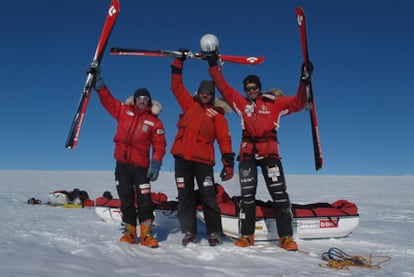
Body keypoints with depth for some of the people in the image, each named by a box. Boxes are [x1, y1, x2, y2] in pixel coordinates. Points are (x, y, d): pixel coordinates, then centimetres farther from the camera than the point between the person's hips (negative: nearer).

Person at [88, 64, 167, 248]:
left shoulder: (154, 122, 0)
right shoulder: (123, 110, 8)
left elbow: (159, 145, -2)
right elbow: (106, 98, 12)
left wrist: (156, 166, -9)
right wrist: (98, 79, 8)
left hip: (140, 166, -3)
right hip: (121, 164, 3)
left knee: (144, 199, -7)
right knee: (126, 198, 8)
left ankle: (147, 234, 2)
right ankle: (130, 231, 19)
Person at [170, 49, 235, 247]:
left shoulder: (217, 113, 7)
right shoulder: (190, 104, 16)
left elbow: (224, 139, 2)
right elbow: (176, 86, 19)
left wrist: (228, 163, -7)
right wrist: (178, 62, 17)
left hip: (203, 159, -3)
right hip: (182, 157, 3)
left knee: (208, 196, -4)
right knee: (185, 195, 6)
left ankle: (214, 232, 8)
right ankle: (189, 231, 17)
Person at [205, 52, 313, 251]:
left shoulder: (274, 102, 10)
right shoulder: (241, 102, 14)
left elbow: (297, 103, 4)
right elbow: (223, 87, 13)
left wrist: (304, 81, -6)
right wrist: (213, 66, 11)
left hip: (269, 152, -1)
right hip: (247, 152, 2)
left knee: (279, 194, -6)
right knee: (247, 195, 3)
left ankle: (286, 237, 2)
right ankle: (246, 235, 13)